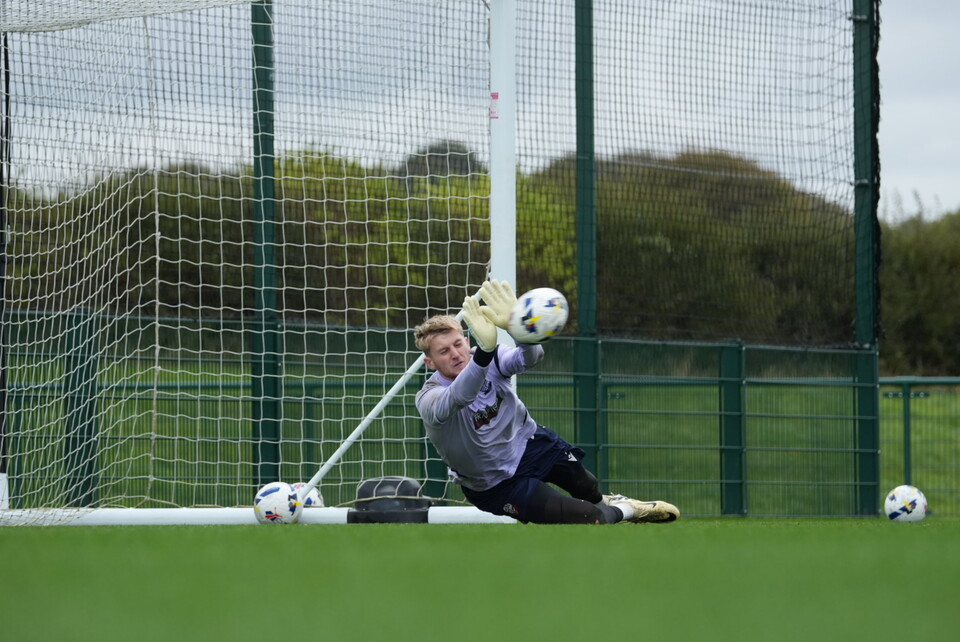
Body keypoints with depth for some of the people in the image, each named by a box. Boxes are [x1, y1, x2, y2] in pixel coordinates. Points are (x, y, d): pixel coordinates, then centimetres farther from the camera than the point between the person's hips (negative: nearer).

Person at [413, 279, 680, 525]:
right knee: (588, 519, -12)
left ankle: (603, 502, 53)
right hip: (497, 486, -4)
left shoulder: (492, 359, -17)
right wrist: (484, 351, -72)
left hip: (528, 442, 4)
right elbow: (458, 398, -54)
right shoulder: (428, 398, -29)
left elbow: (530, 357, -38)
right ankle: (618, 512, 23)